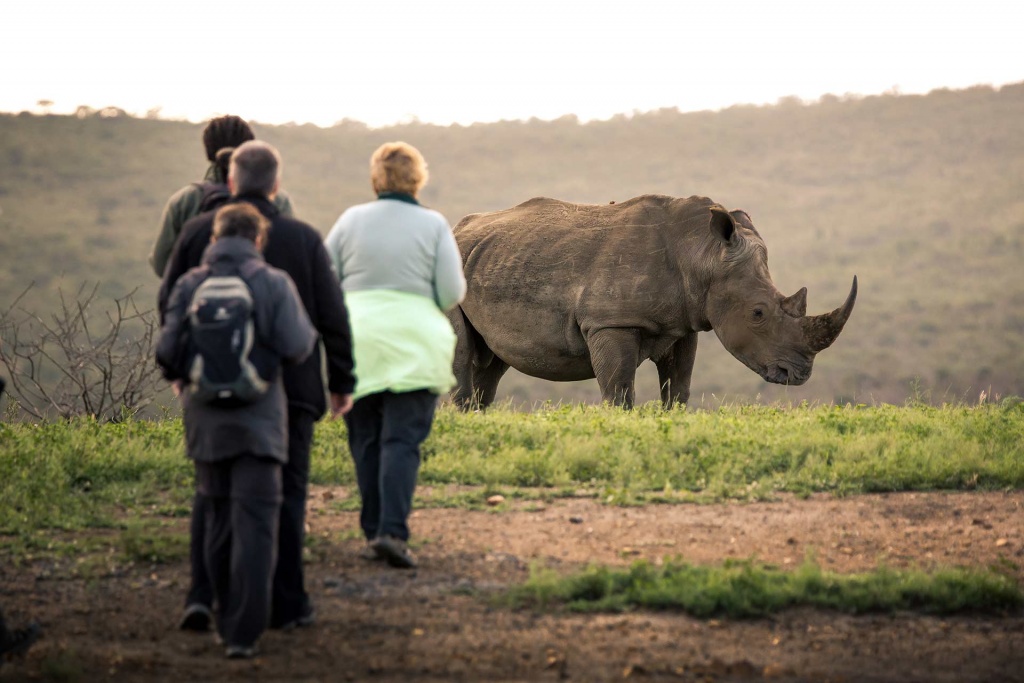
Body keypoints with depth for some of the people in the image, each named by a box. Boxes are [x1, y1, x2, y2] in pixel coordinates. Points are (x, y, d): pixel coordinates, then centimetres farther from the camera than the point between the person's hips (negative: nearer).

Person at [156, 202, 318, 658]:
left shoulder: (189, 286, 1)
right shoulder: (273, 284, -5)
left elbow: (167, 351, -3)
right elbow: (296, 348, -13)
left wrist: (180, 380, 19)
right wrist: (307, 328, 10)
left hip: (206, 420, 3)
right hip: (259, 421, -3)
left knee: (217, 523, 15)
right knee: (255, 525, -3)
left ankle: (227, 623, 22)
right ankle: (243, 633, -9)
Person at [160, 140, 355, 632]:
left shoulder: (198, 232, -1)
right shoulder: (303, 240, -5)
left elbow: (169, 302, 6)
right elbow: (333, 317, -3)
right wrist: (342, 382, 5)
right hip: (287, 387, -1)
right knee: (284, 494, 7)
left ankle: (203, 596, -4)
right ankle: (286, 604, 7)